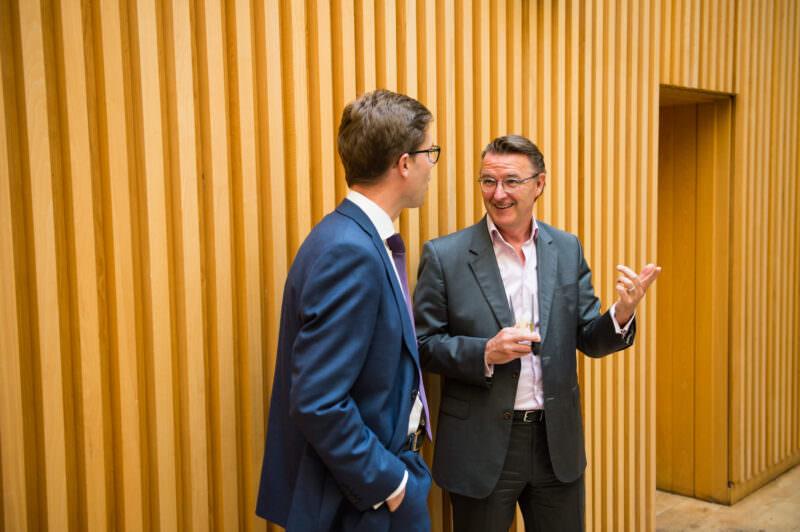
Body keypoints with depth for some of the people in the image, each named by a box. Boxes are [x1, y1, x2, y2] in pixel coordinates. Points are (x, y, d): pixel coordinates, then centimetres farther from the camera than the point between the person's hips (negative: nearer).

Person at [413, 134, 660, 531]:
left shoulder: (567, 249, 3)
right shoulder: (444, 256, -8)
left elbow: (589, 340, 3)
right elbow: (422, 345, -6)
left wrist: (622, 313, -17)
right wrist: (486, 353, -21)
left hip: (558, 443, 3)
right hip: (481, 449, -3)